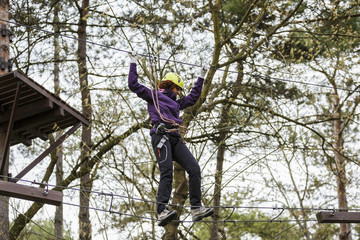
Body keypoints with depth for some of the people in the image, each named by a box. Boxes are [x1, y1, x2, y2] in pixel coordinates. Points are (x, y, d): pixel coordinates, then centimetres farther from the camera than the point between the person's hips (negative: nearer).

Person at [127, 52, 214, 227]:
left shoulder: (176, 103, 35)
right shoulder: (154, 96, 17)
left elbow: (193, 97, 48)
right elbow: (133, 84, 10)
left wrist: (201, 78, 51)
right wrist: (133, 64, 11)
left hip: (176, 139, 7)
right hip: (161, 136, -7)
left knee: (194, 169, -9)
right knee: (167, 173, -23)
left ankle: (196, 208, -12)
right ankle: (162, 212, -32)